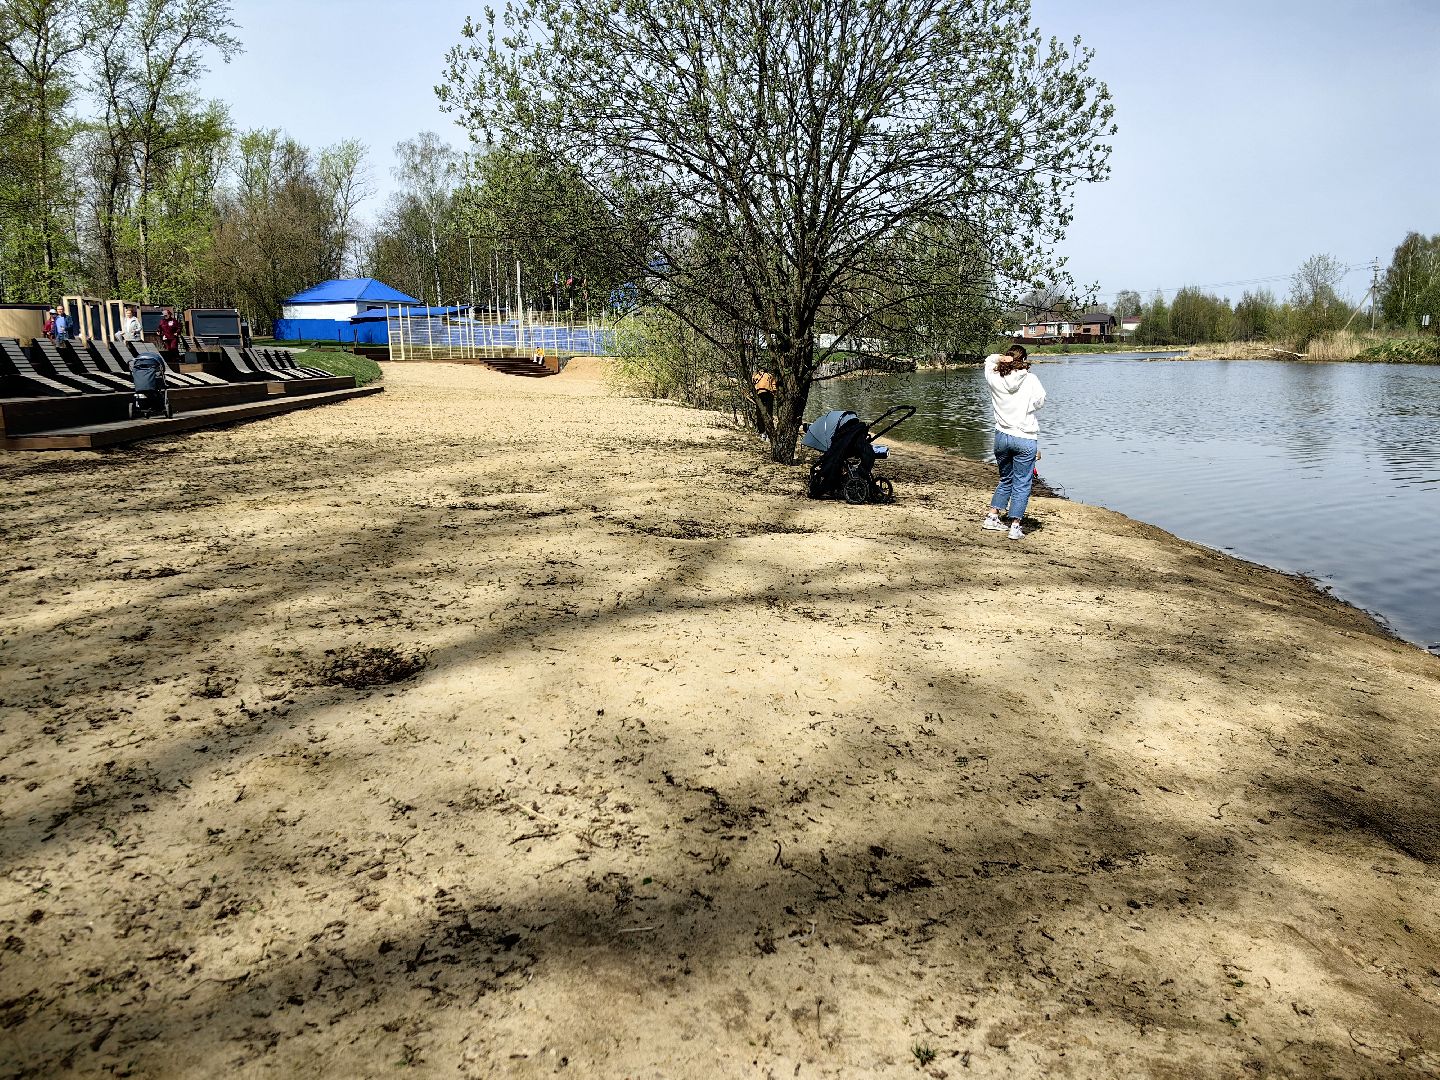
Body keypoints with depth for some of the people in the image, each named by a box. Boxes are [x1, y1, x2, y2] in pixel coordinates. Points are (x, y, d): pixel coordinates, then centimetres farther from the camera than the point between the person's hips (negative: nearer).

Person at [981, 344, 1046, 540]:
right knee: (1022, 484, 4)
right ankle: (1015, 526, 2)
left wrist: (1000, 358, -2)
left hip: (1002, 436, 4)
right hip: (1025, 438, -4)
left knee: (1005, 480, 23)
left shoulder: (994, 378, -1)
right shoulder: (1030, 379, -9)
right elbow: (1039, 401, -8)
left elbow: (989, 360, 17)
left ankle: (992, 517, 24)